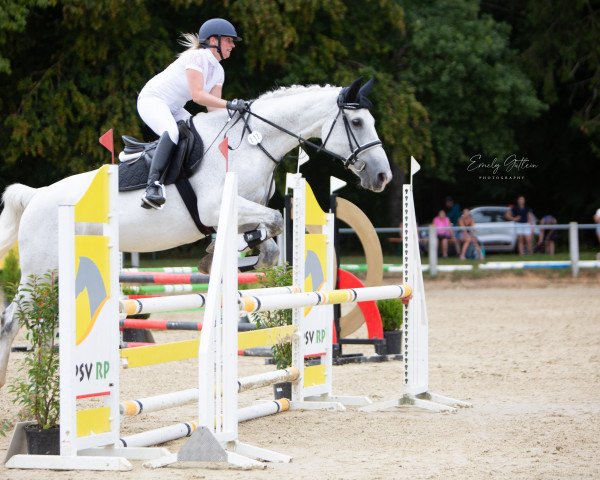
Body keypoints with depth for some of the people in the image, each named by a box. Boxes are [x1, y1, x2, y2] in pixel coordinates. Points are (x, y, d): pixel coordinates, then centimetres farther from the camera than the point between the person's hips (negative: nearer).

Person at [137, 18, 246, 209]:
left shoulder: (218, 71, 8)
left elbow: (213, 106, 3)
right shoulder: (197, 57, -19)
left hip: (173, 109, 10)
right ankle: (153, 185, -43)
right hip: (152, 99, -10)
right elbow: (197, 95, -28)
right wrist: (230, 104, -33)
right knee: (171, 132, -35)